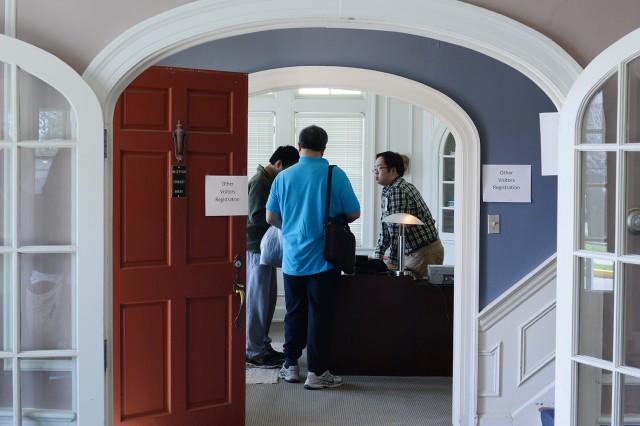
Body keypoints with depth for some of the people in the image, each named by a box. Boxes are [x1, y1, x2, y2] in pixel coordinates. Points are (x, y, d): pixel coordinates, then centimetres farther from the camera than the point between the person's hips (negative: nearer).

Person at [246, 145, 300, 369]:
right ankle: (254, 352, 2)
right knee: (257, 300, -4)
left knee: (268, 299, 14)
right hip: (256, 249, -10)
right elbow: (256, 216, -22)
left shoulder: (270, 181, 15)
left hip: (265, 248, 10)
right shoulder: (259, 182, -15)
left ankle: (263, 345, 22)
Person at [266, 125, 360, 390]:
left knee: (294, 313, 15)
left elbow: (271, 217, 9)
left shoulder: (284, 177, 1)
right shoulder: (335, 175, -9)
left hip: (293, 259, 3)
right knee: (320, 315, 3)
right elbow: (354, 213, -2)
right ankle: (316, 373, 6)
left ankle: (290, 365, 22)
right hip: (323, 259, -3)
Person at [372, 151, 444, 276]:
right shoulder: (387, 192, 14)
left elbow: (398, 230, -24)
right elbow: (385, 227, 18)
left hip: (426, 252, -9)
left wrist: (392, 263, -24)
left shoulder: (398, 190, -19)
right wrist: (377, 256, 12)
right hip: (411, 251, 9)